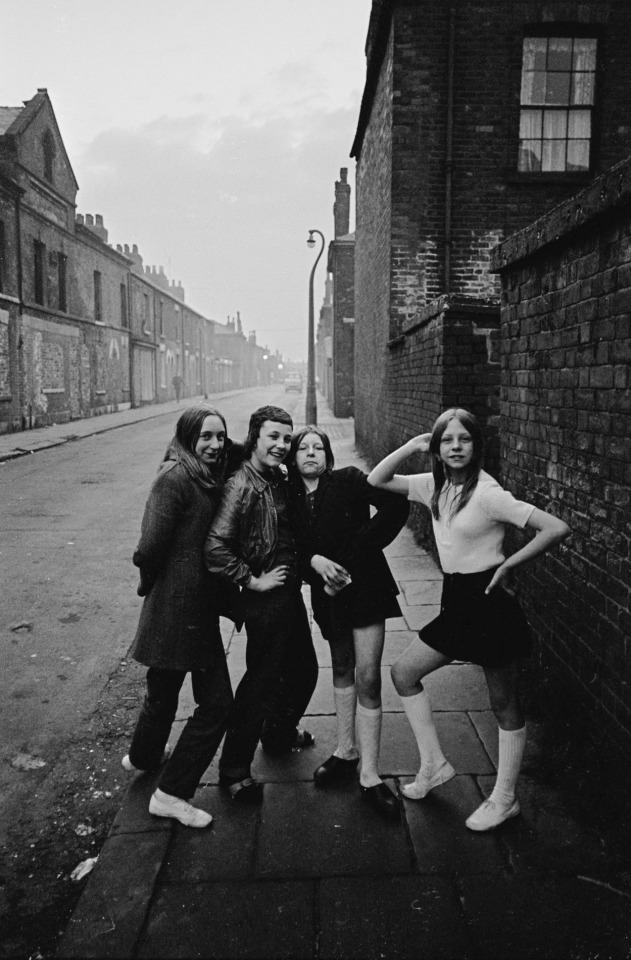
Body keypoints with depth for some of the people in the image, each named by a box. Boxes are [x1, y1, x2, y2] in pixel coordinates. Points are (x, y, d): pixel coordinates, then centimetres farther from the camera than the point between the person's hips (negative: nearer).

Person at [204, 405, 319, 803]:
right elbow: (216, 546, -27)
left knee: (304, 670, 23)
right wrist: (253, 580, -20)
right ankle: (234, 770, 19)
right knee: (261, 683, 2)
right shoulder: (241, 486, -19)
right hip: (265, 600, -9)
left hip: (290, 592, 9)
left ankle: (279, 734, 48)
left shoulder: (279, 480, 7)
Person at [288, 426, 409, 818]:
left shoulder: (348, 481, -10)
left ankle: (369, 775, 2)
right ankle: (346, 752, 34)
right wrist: (315, 560, -18)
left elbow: (395, 506, -18)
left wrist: (353, 555, -18)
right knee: (342, 670, 19)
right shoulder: (291, 496, 3)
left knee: (368, 678, -7)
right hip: (328, 594, 5)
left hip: (364, 586, -5)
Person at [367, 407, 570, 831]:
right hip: (457, 601, 8)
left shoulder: (487, 493, -19)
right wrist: (412, 446, -6)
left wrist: (508, 565, -15)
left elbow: (558, 528, -22)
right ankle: (434, 763, 24)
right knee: (404, 673, 11)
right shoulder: (435, 485, 3)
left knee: (505, 705, 8)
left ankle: (505, 799, 25)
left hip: (490, 602, -8)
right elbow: (376, 480, 5)